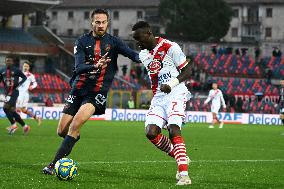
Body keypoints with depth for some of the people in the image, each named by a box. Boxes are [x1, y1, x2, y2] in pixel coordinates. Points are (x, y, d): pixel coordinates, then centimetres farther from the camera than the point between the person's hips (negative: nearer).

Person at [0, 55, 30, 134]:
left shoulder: (16, 70, -5)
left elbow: (24, 77, 6)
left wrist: (19, 84, -7)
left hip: (14, 92, -6)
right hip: (7, 92, 6)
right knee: (12, 111, 6)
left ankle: (13, 125, -4)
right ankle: (24, 126, 17)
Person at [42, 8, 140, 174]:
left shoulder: (113, 42, 4)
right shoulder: (82, 41, 4)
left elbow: (131, 53, -11)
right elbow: (79, 67, -10)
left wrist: (142, 58, -34)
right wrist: (95, 66, -30)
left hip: (98, 92, -2)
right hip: (79, 89, 2)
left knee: (76, 124, -23)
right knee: (62, 131, 2)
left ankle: (55, 164, -20)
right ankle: (75, 138, 40)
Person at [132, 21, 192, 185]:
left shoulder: (170, 47, -9)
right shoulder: (143, 55, 13)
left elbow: (187, 71, -8)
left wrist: (173, 83, -22)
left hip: (176, 94, -7)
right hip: (158, 97, 7)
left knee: (174, 130, -22)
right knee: (151, 133, -12)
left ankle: (184, 175, -25)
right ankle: (180, 156, 8)